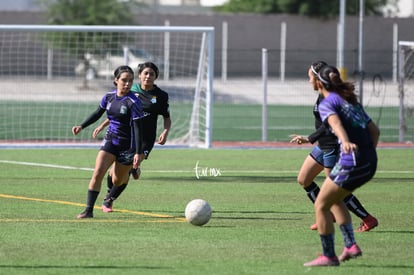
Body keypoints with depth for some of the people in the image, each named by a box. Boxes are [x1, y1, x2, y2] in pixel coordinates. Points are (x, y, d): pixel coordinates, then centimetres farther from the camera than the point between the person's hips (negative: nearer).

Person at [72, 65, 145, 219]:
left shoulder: (133, 102, -18)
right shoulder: (109, 97, -1)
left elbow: (138, 127, -18)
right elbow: (98, 113, 17)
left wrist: (138, 153, -22)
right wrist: (82, 126, 9)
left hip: (127, 145, -4)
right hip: (110, 141, 4)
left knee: (117, 181, 8)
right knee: (98, 172, -15)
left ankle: (132, 169, 45)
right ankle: (89, 210, -13)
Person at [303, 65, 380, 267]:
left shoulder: (327, 103, -4)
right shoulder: (352, 101, 20)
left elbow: (336, 123, -26)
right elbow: (374, 130, 22)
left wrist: (346, 142, -43)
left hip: (352, 161, -8)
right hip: (370, 163, 8)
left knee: (321, 205, 2)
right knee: (334, 200, 27)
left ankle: (328, 256, 3)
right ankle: (351, 246, 19)